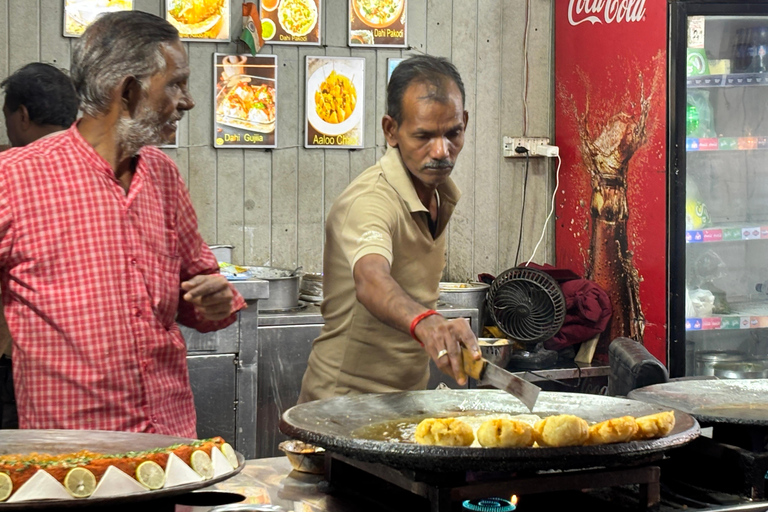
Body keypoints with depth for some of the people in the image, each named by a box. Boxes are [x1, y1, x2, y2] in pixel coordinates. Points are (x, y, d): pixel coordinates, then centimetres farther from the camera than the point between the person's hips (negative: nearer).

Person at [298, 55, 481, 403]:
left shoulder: (444, 193, 7)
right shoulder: (368, 202, -20)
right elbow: (371, 282, -40)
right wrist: (425, 322, -57)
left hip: (408, 396, 6)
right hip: (348, 398, -6)